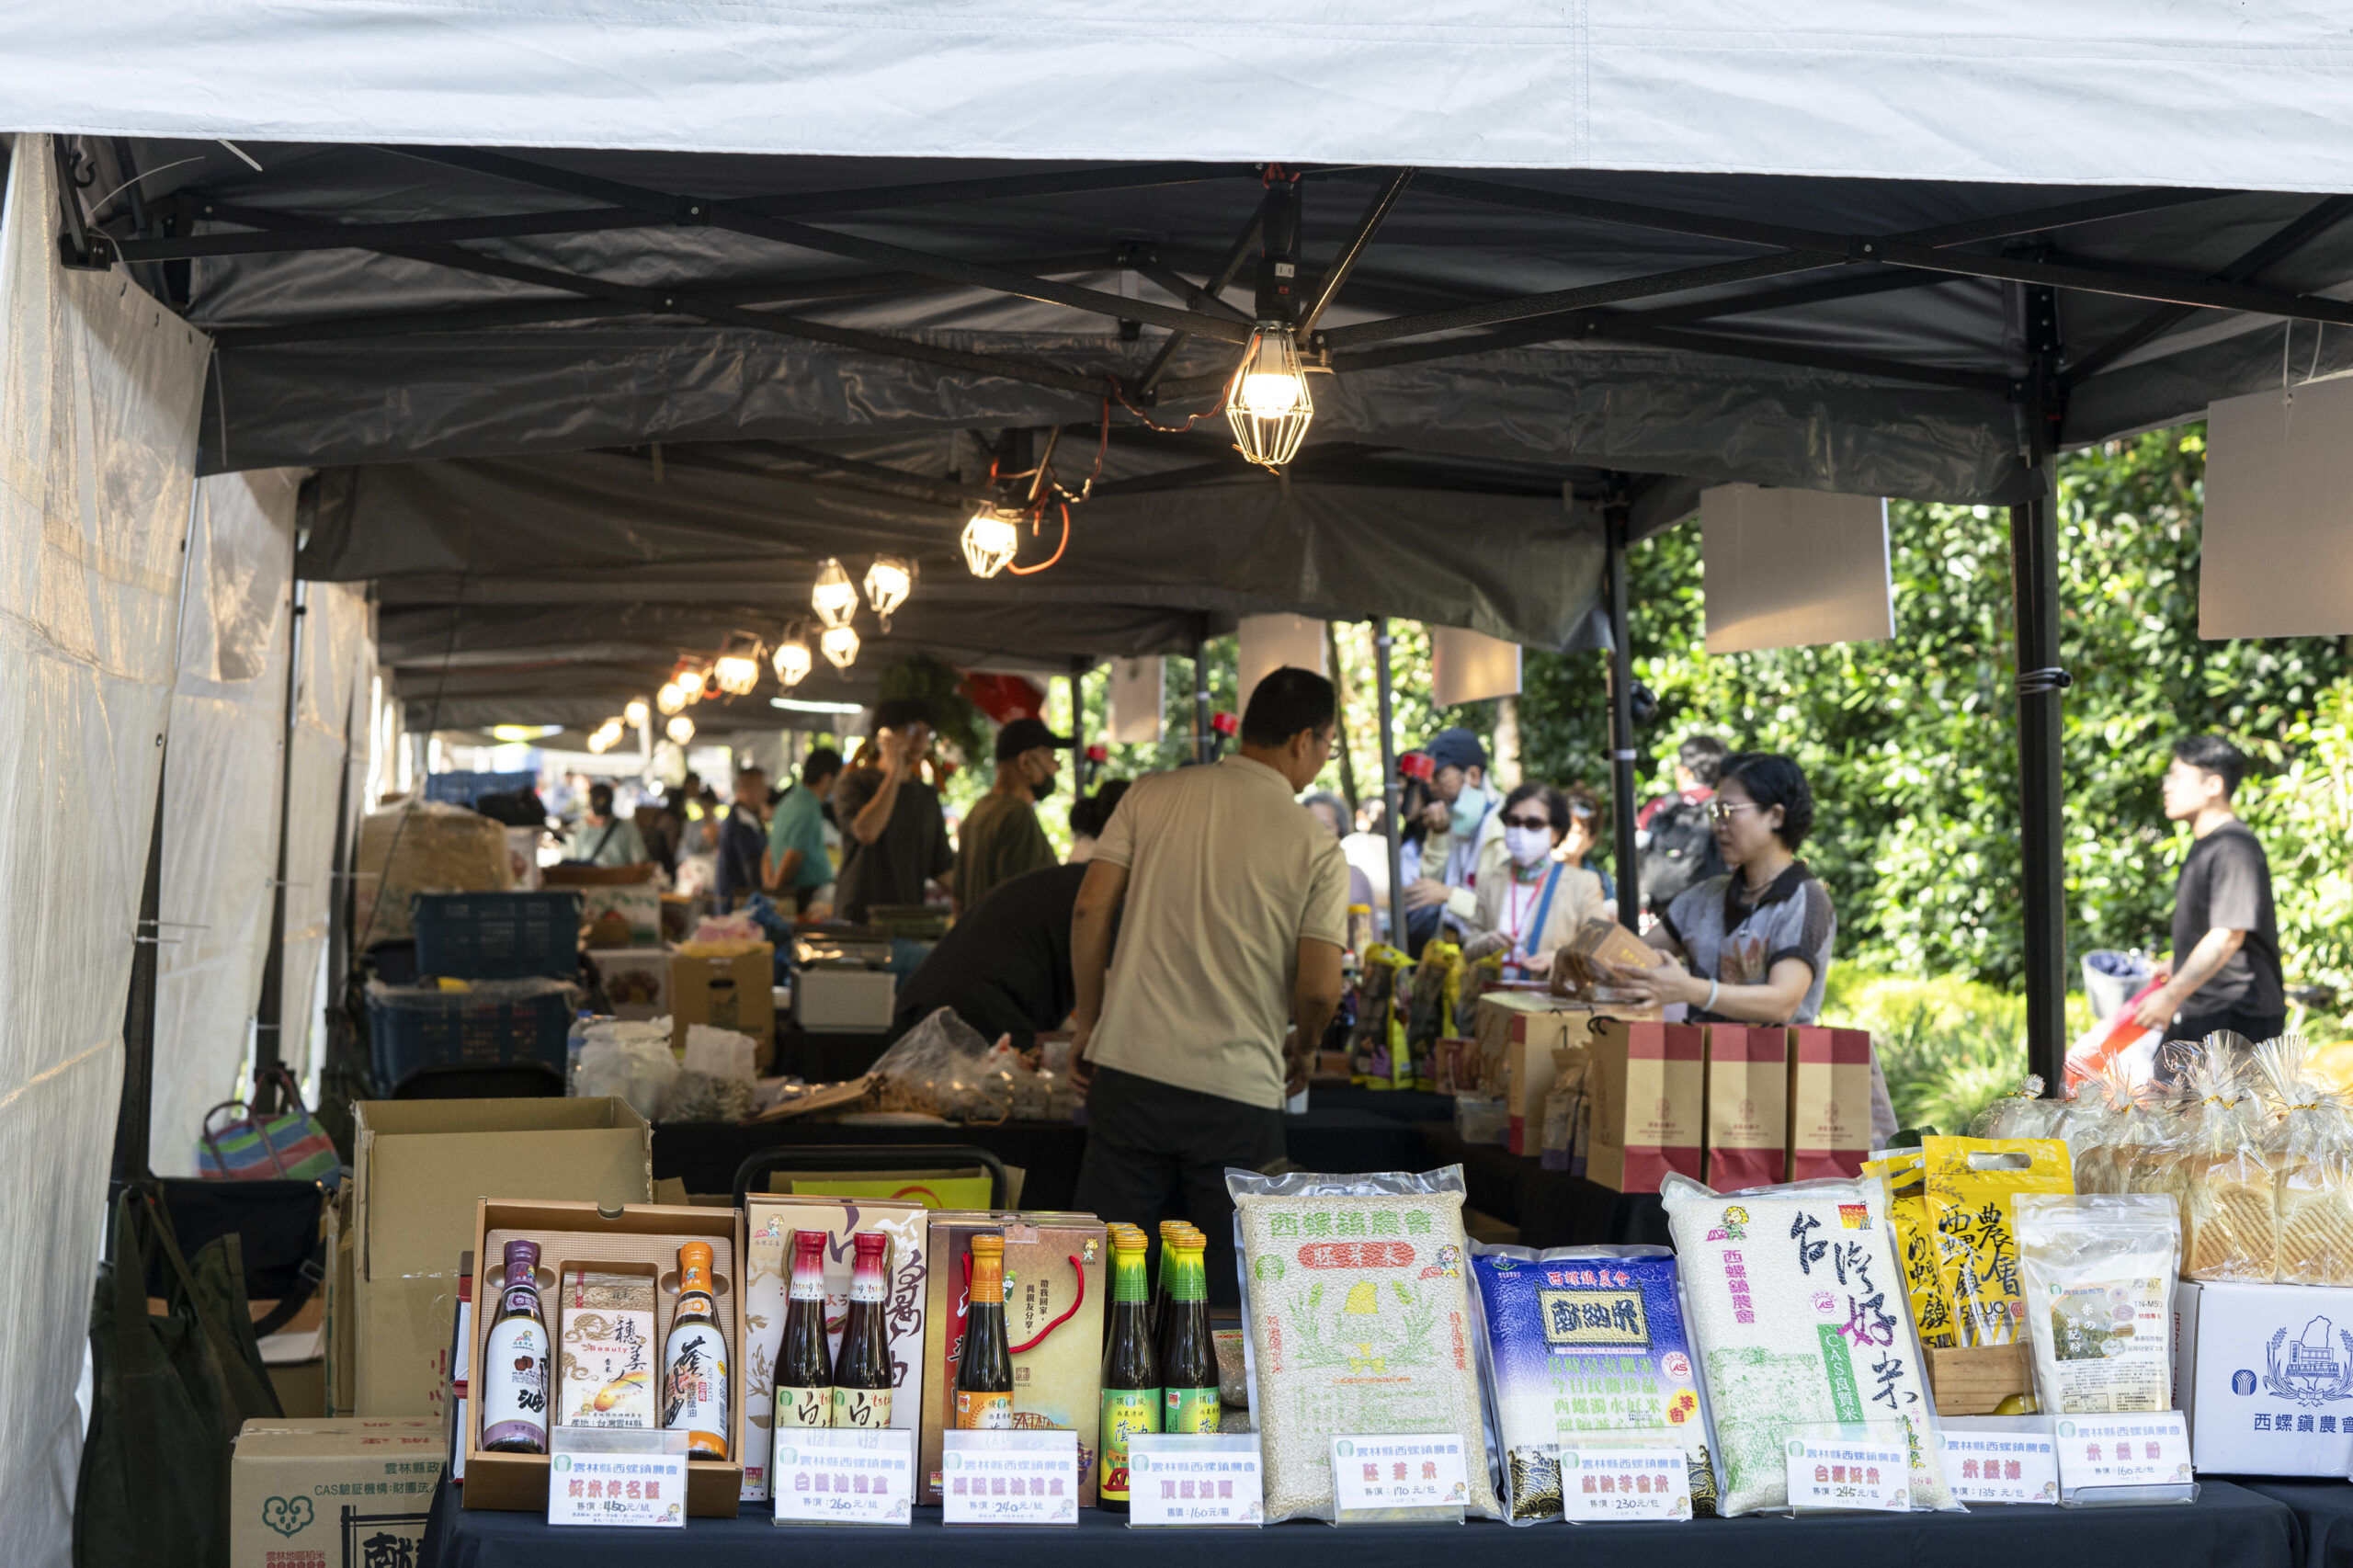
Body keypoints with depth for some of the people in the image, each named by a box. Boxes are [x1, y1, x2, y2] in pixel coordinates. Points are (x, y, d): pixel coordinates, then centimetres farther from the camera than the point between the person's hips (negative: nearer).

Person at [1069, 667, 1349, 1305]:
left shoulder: (1153, 795, 4)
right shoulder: (1318, 849, -3)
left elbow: (1090, 908, 0)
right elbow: (1319, 990, -6)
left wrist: (1088, 1022, 11)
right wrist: (1302, 1047, 16)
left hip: (1131, 1068, 2)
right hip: (1240, 1090, -2)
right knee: (1228, 1296, 10)